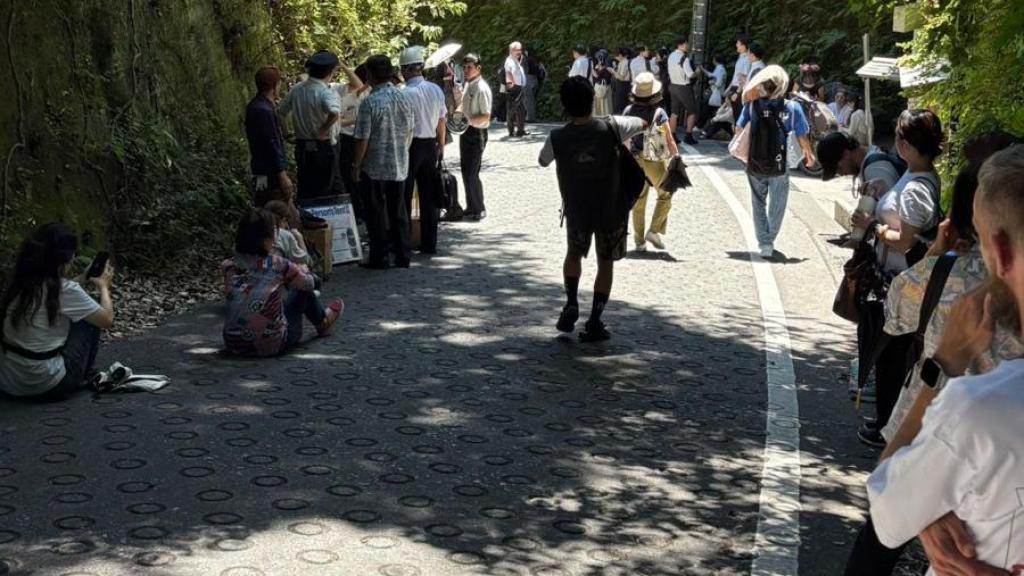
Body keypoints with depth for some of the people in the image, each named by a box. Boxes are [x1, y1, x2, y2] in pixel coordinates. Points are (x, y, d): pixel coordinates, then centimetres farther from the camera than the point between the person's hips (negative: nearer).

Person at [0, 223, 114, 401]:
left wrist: (83, 280, 26)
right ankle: (81, 379, 23)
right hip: (46, 387, -7)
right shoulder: (66, 290, -15)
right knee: (89, 320, 13)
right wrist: (103, 286, 14)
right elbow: (107, 320, -3)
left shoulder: (18, 284, 3)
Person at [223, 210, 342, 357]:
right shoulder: (277, 266, -15)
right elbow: (308, 283, 4)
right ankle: (323, 322, 46)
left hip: (234, 345, 4)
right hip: (272, 345, -4)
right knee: (303, 289, 16)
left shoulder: (229, 267, -6)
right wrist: (303, 270, 29)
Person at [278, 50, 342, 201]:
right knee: (322, 194, 4)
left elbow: (281, 112, 11)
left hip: (301, 148, 6)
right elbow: (334, 113, -37)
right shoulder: (326, 92, -18)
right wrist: (324, 130, -21)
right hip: (322, 148, -6)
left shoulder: (296, 89, 3)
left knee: (304, 193, 15)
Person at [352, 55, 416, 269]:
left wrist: (356, 165, -4)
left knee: (376, 213, 4)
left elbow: (362, 139, -15)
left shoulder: (370, 102, -16)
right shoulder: (404, 99, 2)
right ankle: (402, 256, 18)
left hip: (375, 167, -5)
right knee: (398, 211, 14)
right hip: (400, 166, 5)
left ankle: (379, 257, 7)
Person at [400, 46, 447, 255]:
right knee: (429, 195, 11)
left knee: (404, 196, 3)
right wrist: (440, 147, 20)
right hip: (431, 145, 6)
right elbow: (442, 123, 9)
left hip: (411, 146, -6)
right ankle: (429, 243, 15)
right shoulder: (436, 90, 3)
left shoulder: (405, 94, -17)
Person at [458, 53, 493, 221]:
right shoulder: (468, 85, 10)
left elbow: (486, 116, -20)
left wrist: (468, 121, -27)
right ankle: (471, 207, 25)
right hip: (466, 132, 9)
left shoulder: (481, 89, -17)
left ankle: (479, 210, 6)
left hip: (476, 133, -9)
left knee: (471, 174, -6)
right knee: (466, 172, 14)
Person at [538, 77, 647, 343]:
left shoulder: (557, 138, -14)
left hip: (576, 210, 1)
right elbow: (642, 123, 3)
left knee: (574, 254, 26)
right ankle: (594, 322, 9)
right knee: (606, 263, 11)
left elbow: (543, 161, 7)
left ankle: (571, 303, 11)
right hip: (610, 209, -1)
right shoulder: (611, 128, -17)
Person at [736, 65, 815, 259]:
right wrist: (809, 154, 15)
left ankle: (764, 244, 7)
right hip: (780, 166, -1)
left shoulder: (752, 105, -8)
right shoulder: (792, 108, -10)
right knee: (777, 205, 16)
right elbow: (802, 137, -3)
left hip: (755, 165, 1)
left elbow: (739, 128, -2)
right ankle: (769, 241, 19)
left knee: (759, 204, 15)